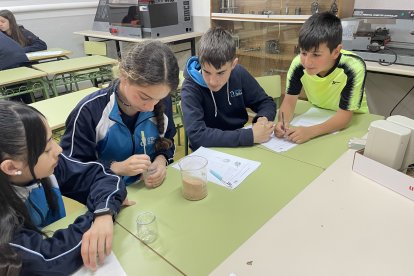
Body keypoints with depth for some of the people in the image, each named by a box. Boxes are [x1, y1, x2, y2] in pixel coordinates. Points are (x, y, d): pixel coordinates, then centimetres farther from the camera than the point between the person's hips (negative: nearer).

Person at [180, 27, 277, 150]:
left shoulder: (239, 73, -7)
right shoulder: (191, 88, -19)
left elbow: (266, 102, 3)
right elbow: (196, 135, -29)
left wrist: (263, 118, -18)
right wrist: (250, 136, -30)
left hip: (242, 144, 4)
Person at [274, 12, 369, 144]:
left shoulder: (353, 68, -28)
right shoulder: (298, 63, -20)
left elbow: (344, 115, -27)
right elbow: (289, 101, -15)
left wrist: (310, 131, -43)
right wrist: (283, 123, -36)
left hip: (352, 121, -2)